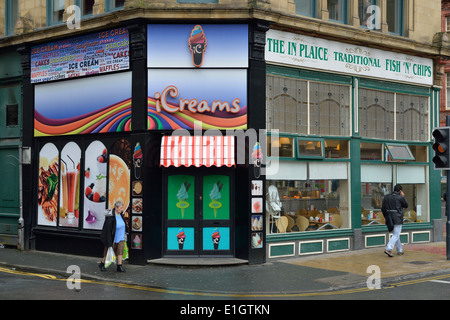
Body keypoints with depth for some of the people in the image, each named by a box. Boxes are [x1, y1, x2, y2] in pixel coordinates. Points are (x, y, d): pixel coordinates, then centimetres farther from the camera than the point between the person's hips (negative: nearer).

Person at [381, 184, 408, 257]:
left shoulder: (386, 197, 6)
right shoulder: (400, 198, -8)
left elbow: (383, 209, 7)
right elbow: (406, 205, 8)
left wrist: (387, 217, 16)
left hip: (390, 218, 6)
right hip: (398, 218, -6)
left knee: (396, 234, 17)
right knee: (396, 235, -5)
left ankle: (400, 251, 23)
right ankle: (388, 249, -21)